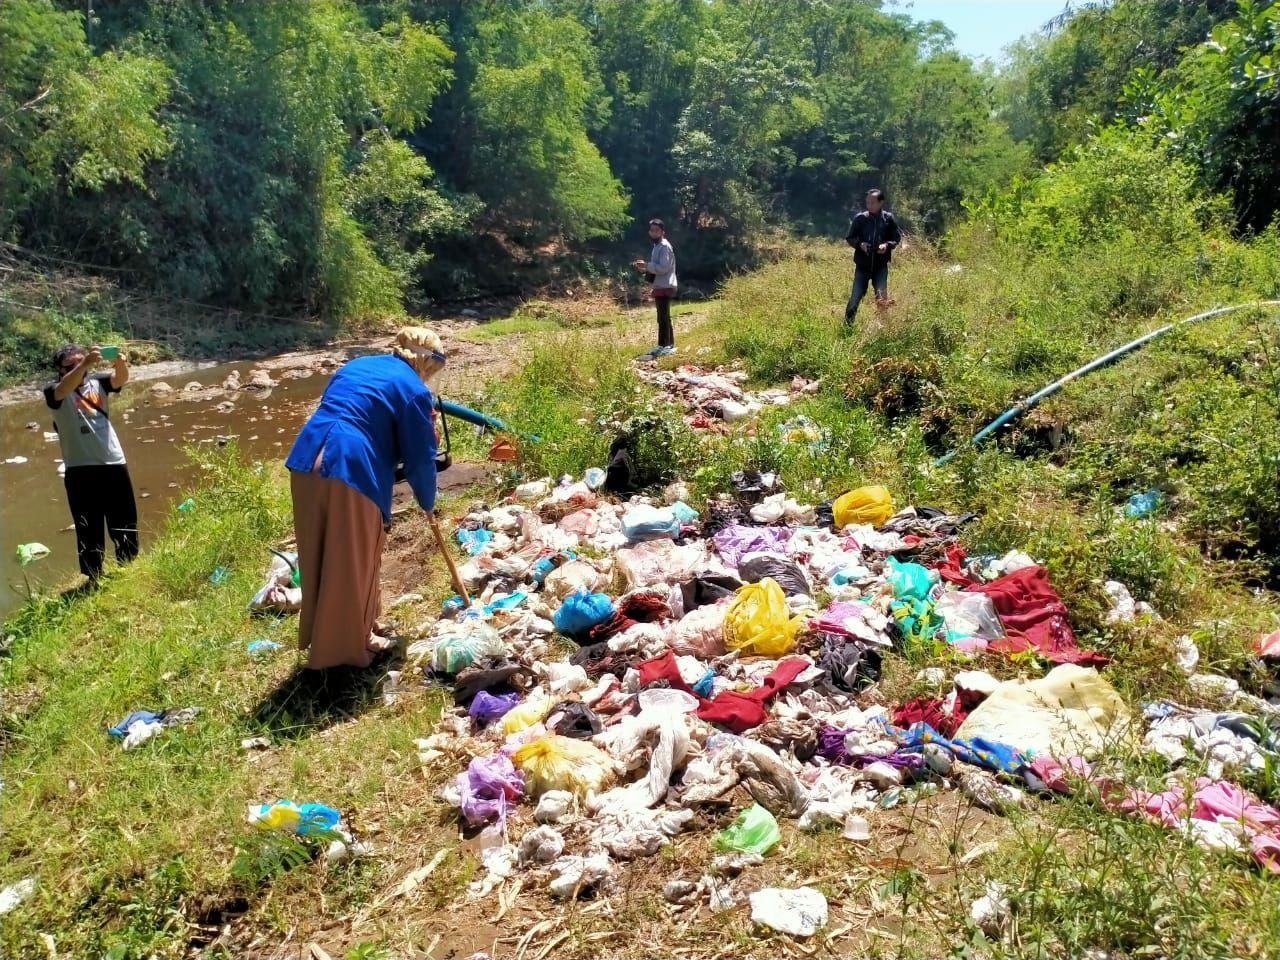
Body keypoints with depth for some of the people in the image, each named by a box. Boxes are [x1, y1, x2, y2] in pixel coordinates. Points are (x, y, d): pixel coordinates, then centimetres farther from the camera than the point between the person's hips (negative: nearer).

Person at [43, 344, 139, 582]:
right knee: (89, 528, 4)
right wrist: (84, 363, -43)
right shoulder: (54, 390, -3)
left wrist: (121, 363, -36)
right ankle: (94, 578, 15)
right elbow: (65, 387, -26)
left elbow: (121, 379, -13)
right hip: (80, 470, -3)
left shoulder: (97, 382, 7)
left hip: (114, 463, 3)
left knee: (125, 523, 14)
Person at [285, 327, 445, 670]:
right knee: (353, 563, 9)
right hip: (352, 471, -7)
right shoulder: (414, 389, 2)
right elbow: (420, 457, 3)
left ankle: (321, 635, 37)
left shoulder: (356, 366, 24)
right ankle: (348, 644, 22)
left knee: (319, 557, 20)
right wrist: (428, 501, 20)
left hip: (306, 461, 7)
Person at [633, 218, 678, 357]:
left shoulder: (664, 246, -12)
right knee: (664, 318, 13)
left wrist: (646, 265, -17)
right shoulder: (657, 246, 18)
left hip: (664, 287, -10)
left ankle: (664, 346, -7)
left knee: (663, 318, -9)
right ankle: (668, 345, 19)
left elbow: (663, 268, -20)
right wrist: (643, 267, 7)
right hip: (660, 287, 10)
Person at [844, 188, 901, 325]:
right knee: (855, 297, 1)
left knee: (882, 298, -3)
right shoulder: (860, 218, -2)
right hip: (862, 265, 0)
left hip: (881, 266, 0)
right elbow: (849, 238, 4)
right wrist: (860, 244, -15)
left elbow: (897, 238, 6)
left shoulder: (888, 218, -1)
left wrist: (887, 245, -14)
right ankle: (847, 326, 14)